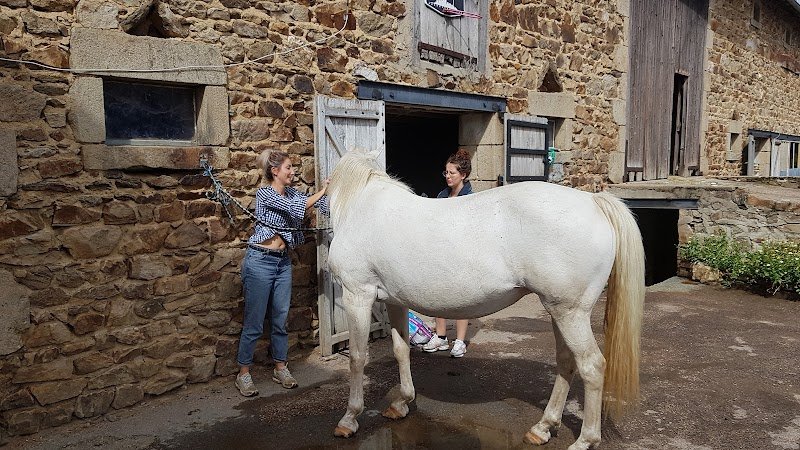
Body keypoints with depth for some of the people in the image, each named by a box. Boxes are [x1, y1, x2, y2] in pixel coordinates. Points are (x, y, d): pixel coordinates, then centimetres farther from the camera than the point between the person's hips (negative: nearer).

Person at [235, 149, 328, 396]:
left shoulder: (291, 193, 10)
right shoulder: (265, 193, -11)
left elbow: (324, 205, 2)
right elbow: (297, 208, -22)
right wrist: (322, 191, -14)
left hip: (283, 262, 7)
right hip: (260, 261, -7)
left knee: (281, 318, 12)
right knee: (254, 322, 1)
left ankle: (280, 368, 25)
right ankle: (244, 374, 14)